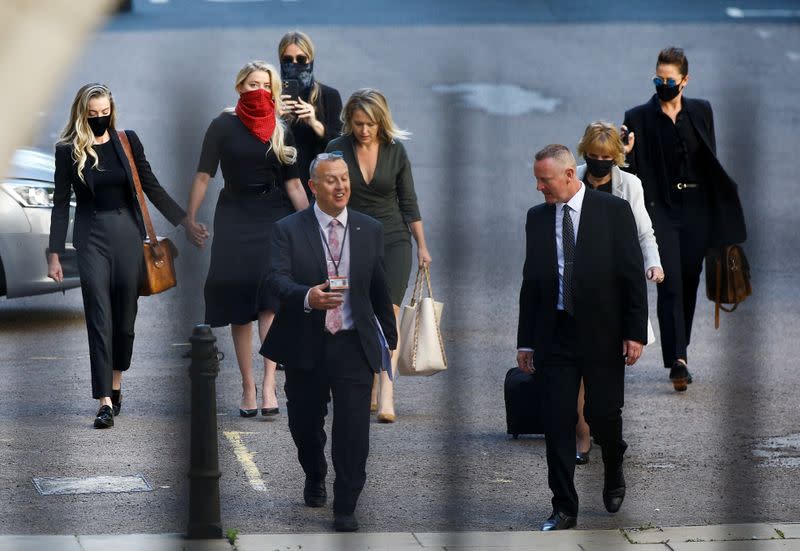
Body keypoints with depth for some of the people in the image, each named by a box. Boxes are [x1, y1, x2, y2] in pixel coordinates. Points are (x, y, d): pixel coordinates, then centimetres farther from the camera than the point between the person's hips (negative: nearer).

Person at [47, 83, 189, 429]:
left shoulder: (127, 141, 3)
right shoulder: (68, 150, -1)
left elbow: (151, 188, 9)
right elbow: (61, 203, 2)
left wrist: (184, 221, 6)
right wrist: (54, 253, -1)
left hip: (127, 233, 2)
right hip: (91, 237, -2)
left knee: (125, 316, 8)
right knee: (99, 319, -8)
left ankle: (115, 384, 29)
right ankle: (105, 402, -12)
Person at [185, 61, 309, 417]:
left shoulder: (281, 132, 9)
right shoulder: (224, 127, 2)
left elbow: (293, 184, 9)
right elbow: (203, 176, -1)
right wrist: (191, 219, -8)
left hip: (275, 219, 1)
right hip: (234, 219, -1)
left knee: (271, 295, -17)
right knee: (238, 306, 0)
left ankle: (268, 384, -22)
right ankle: (247, 385, 6)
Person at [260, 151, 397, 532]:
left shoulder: (370, 230, 5)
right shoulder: (288, 230, -4)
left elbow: (380, 287, 14)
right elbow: (277, 279, -17)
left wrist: (389, 336, 20)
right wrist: (308, 297, -36)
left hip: (354, 346, 0)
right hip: (305, 345, 0)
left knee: (353, 429, -9)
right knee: (305, 425, 15)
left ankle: (346, 509, 1)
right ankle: (315, 479, 44)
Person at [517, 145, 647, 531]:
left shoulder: (613, 210, -4)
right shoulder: (537, 218, 7)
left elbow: (633, 275, -4)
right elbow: (530, 283, 10)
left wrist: (635, 332, -9)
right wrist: (526, 341, 7)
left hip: (602, 334, -3)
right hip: (555, 335, 3)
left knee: (603, 415, 3)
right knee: (558, 422, 0)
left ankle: (614, 473, 35)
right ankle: (564, 509, 6)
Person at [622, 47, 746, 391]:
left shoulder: (700, 112, 7)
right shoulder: (638, 118, -1)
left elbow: (711, 162, 13)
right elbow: (633, 170, -2)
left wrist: (722, 198, 8)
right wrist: (627, 153, -23)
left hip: (696, 209, 3)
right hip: (660, 210, -3)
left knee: (689, 282, 10)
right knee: (670, 285, -11)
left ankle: (679, 348, 26)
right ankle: (677, 360, -17)